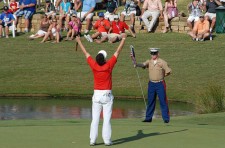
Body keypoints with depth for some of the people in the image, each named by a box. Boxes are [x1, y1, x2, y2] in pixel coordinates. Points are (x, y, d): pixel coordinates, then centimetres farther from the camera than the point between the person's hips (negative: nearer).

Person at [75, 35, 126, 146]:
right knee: (107, 119, -1)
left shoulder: (94, 66, -7)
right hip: (107, 95, -2)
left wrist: (79, 41, 17)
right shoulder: (108, 66, -11)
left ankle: (92, 140, 1)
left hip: (97, 95, 2)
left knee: (95, 119, 4)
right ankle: (107, 140, -4)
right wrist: (123, 39, 3)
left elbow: (86, 53, 5)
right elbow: (117, 52, -5)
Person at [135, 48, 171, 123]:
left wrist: (161, 76, 0)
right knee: (150, 101, 7)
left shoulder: (162, 62, -4)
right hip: (151, 83, 4)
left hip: (160, 84, -4)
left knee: (163, 101, -4)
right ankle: (148, 118, 12)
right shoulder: (149, 62, 6)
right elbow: (143, 65, -12)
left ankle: (166, 118, -1)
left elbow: (168, 71, -2)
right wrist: (136, 65, -31)